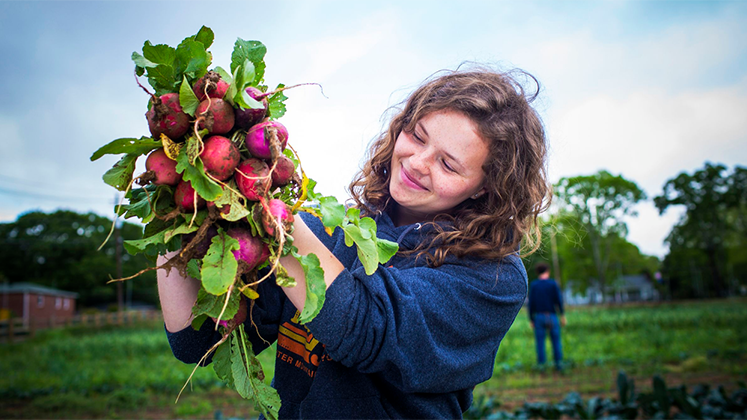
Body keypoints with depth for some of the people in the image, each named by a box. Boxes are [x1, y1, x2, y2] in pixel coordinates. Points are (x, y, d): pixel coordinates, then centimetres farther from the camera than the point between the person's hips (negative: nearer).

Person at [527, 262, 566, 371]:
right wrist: (563, 315, 4)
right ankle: (558, 362, 10)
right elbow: (559, 300, -3)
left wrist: (531, 319, 5)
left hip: (539, 316, 0)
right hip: (552, 316, 0)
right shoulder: (553, 283, -1)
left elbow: (531, 304, 0)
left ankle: (541, 364, 2)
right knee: (556, 341, 9)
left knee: (540, 342, 3)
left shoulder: (533, 285, 1)